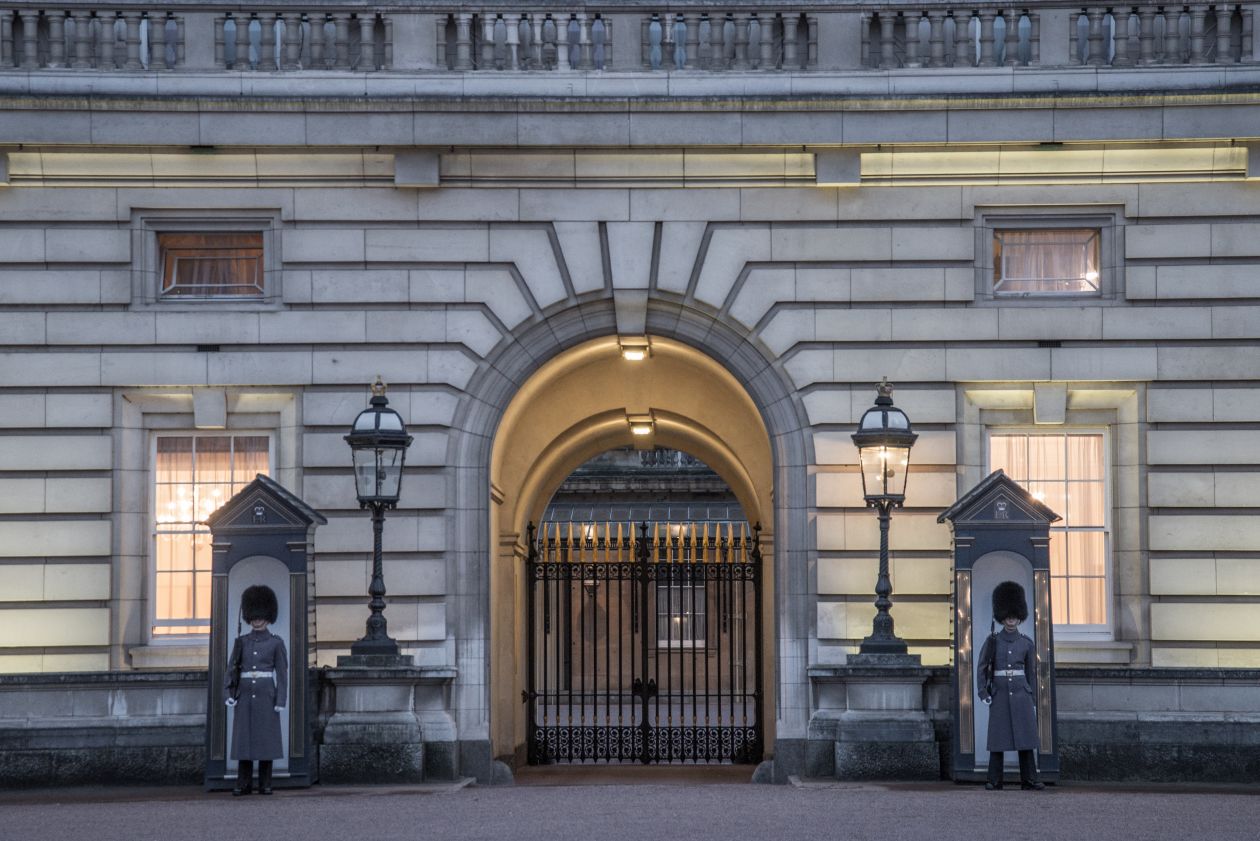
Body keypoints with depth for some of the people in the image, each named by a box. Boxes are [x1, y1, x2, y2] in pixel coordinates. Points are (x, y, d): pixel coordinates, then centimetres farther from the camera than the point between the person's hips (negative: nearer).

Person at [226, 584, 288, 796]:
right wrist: (229, 694, -6)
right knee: (244, 738, 0)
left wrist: (281, 701, -8)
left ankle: (265, 784, 5)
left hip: (266, 695, -2)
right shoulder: (241, 641, 8)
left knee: (266, 738, -2)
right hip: (245, 695, 2)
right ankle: (244, 784, 4)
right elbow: (232, 669, 6)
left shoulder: (276, 642, 1)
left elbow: (282, 673, -1)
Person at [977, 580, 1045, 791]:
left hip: (1021, 694, 1)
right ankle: (994, 781, 3)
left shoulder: (1027, 644, 6)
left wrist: (1033, 701, 7)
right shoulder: (992, 641, 2)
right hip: (1000, 695, -1)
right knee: (998, 739, -1)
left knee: (1026, 738, -3)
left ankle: (1029, 780, -1)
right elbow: (982, 668, 4)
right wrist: (983, 693, -6)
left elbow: (1031, 673, 10)